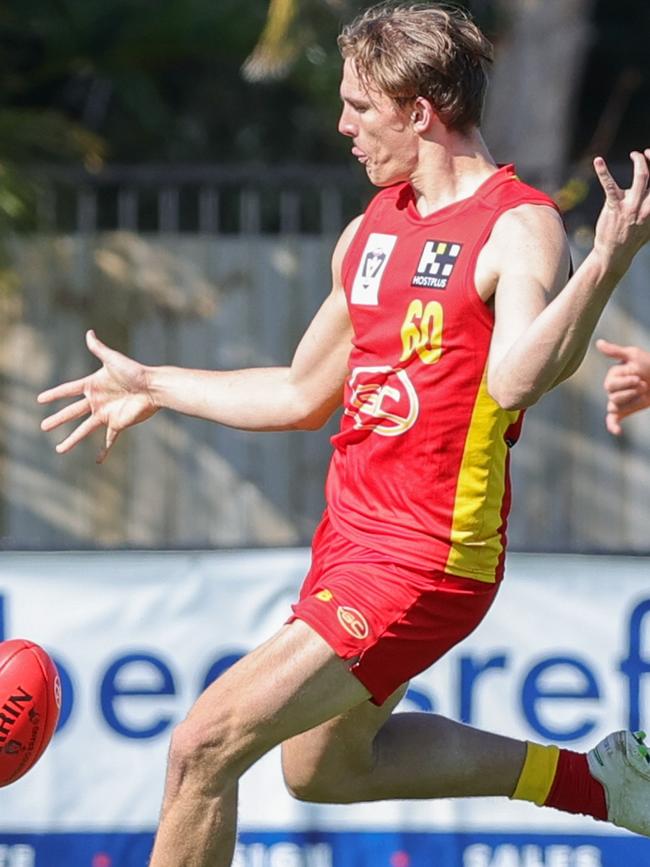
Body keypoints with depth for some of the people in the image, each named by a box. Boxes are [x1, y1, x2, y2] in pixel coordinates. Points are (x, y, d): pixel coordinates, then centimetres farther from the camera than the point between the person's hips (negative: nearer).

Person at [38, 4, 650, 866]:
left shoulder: (521, 229, -15)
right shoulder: (370, 232, 10)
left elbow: (516, 381, -34)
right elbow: (303, 395, 22)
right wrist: (154, 387, 29)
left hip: (424, 560, -10)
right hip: (351, 535, 10)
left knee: (207, 746, -14)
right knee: (323, 768, 26)